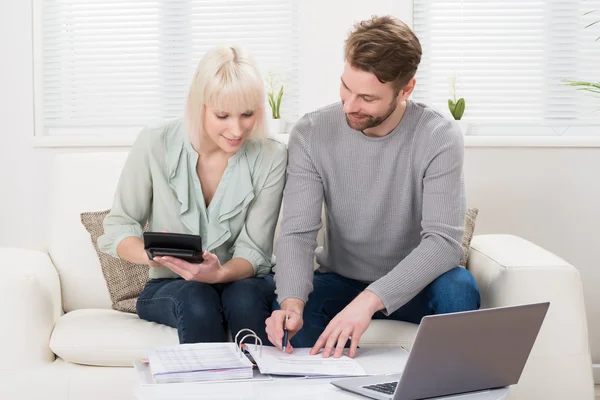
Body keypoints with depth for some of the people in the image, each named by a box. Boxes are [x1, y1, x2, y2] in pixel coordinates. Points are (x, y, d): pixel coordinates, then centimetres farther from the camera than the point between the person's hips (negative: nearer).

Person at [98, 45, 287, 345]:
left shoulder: (270, 157, -9)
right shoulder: (155, 143, -11)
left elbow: (254, 251, -9)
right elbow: (118, 226, -4)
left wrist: (220, 273, -32)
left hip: (242, 281, 1)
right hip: (167, 288, 0)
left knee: (245, 297, -34)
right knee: (196, 300, -34)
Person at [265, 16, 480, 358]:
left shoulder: (439, 138, -17)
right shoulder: (311, 134, -11)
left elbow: (444, 240, -26)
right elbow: (297, 232, -16)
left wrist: (370, 300, -40)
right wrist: (292, 303, -37)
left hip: (411, 286, 0)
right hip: (340, 280, 1)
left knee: (459, 288, -34)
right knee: (290, 316, -32)